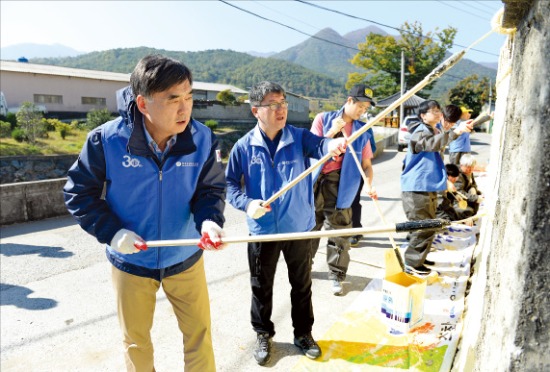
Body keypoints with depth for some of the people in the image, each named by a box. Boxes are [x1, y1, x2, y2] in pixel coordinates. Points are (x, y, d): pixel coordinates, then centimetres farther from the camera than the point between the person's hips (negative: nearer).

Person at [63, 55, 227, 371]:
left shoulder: (203, 139, -17)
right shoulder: (107, 139, -19)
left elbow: (212, 189, -8)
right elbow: (78, 192, -7)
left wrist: (209, 220, -30)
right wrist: (111, 232, -19)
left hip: (185, 259, 1)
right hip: (131, 262, 0)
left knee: (200, 333, 14)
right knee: (136, 339, 23)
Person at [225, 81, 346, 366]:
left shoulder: (299, 137, -7)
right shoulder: (244, 146, -7)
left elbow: (319, 145, -27)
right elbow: (230, 183, -3)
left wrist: (333, 145, -51)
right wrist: (247, 203, -21)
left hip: (299, 228, 1)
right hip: (263, 231, 0)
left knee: (302, 285, 17)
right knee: (262, 287, 16)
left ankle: (303, 334, 40)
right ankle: (263, 335, 40)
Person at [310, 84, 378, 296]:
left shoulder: (362, 131, 5)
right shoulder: (323, 119, 2)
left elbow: (366, 164, 2)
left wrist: (369, 185, -15)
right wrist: (332, 132, -16)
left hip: (339, 187, 0)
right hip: (315, 182, 0)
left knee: (339, 232, 1)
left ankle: (336, 276, 17)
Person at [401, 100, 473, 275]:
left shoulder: (435, 131, 18)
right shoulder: (420, 132, -13)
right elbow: (432, 143, -36)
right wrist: (455, 131, -44)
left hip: (429, 187, 10)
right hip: (417, 188, -10)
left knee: (427, 226, 17)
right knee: (424, 227, -8)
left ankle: (417, 258, 31)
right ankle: (413, 263, 2)